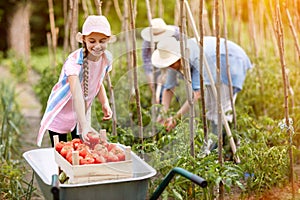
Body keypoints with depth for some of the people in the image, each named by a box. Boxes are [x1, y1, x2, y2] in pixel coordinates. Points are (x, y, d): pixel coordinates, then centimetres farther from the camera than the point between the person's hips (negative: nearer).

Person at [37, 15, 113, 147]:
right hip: (61, 115, -5)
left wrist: (105, 103, -10)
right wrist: (84, 125, -55)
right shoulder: (74, 61, -32)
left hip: (82, 113, 5)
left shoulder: (106, 58, -12)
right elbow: (77, 94, -44)